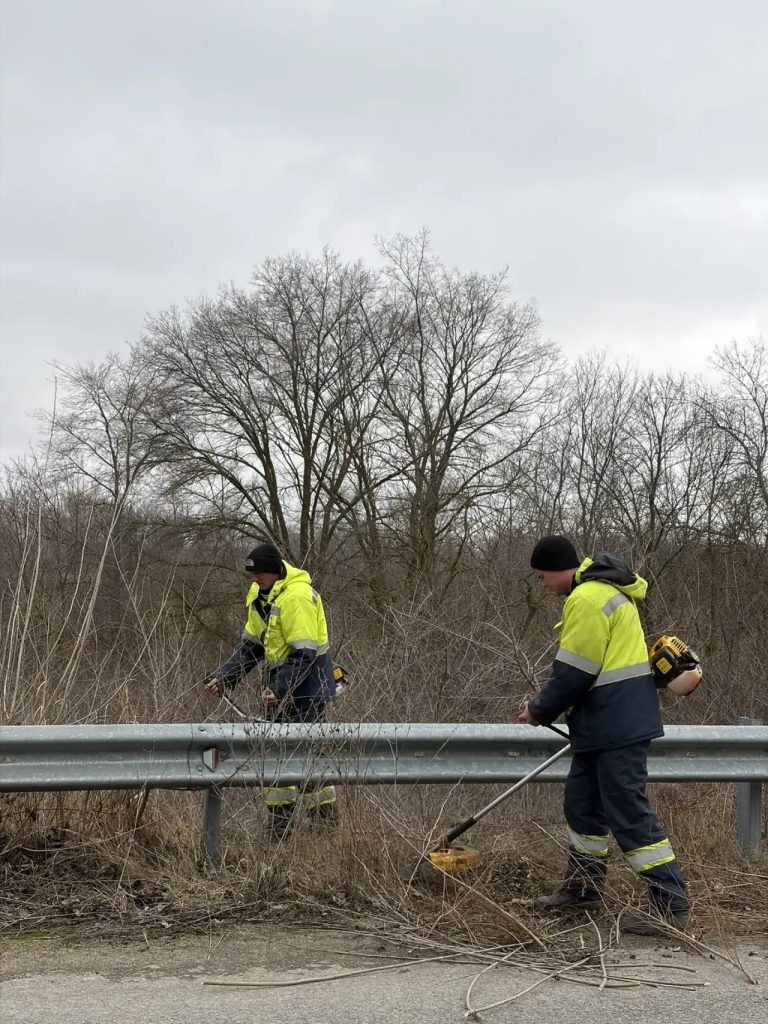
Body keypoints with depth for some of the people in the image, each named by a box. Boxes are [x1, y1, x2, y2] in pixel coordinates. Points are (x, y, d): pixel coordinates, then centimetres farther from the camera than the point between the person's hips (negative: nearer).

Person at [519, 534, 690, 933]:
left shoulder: (587, 600, -19)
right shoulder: (604, 589, 15)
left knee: (629, 813, -8)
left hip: (616, 727, -11)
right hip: (608, 724, 11)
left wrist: (540, 710, -3)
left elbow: (573, 674, -18)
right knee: (582, 802, 19)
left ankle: (670, 905, -6)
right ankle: (583, 885, 31)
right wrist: (551, 707, 19)